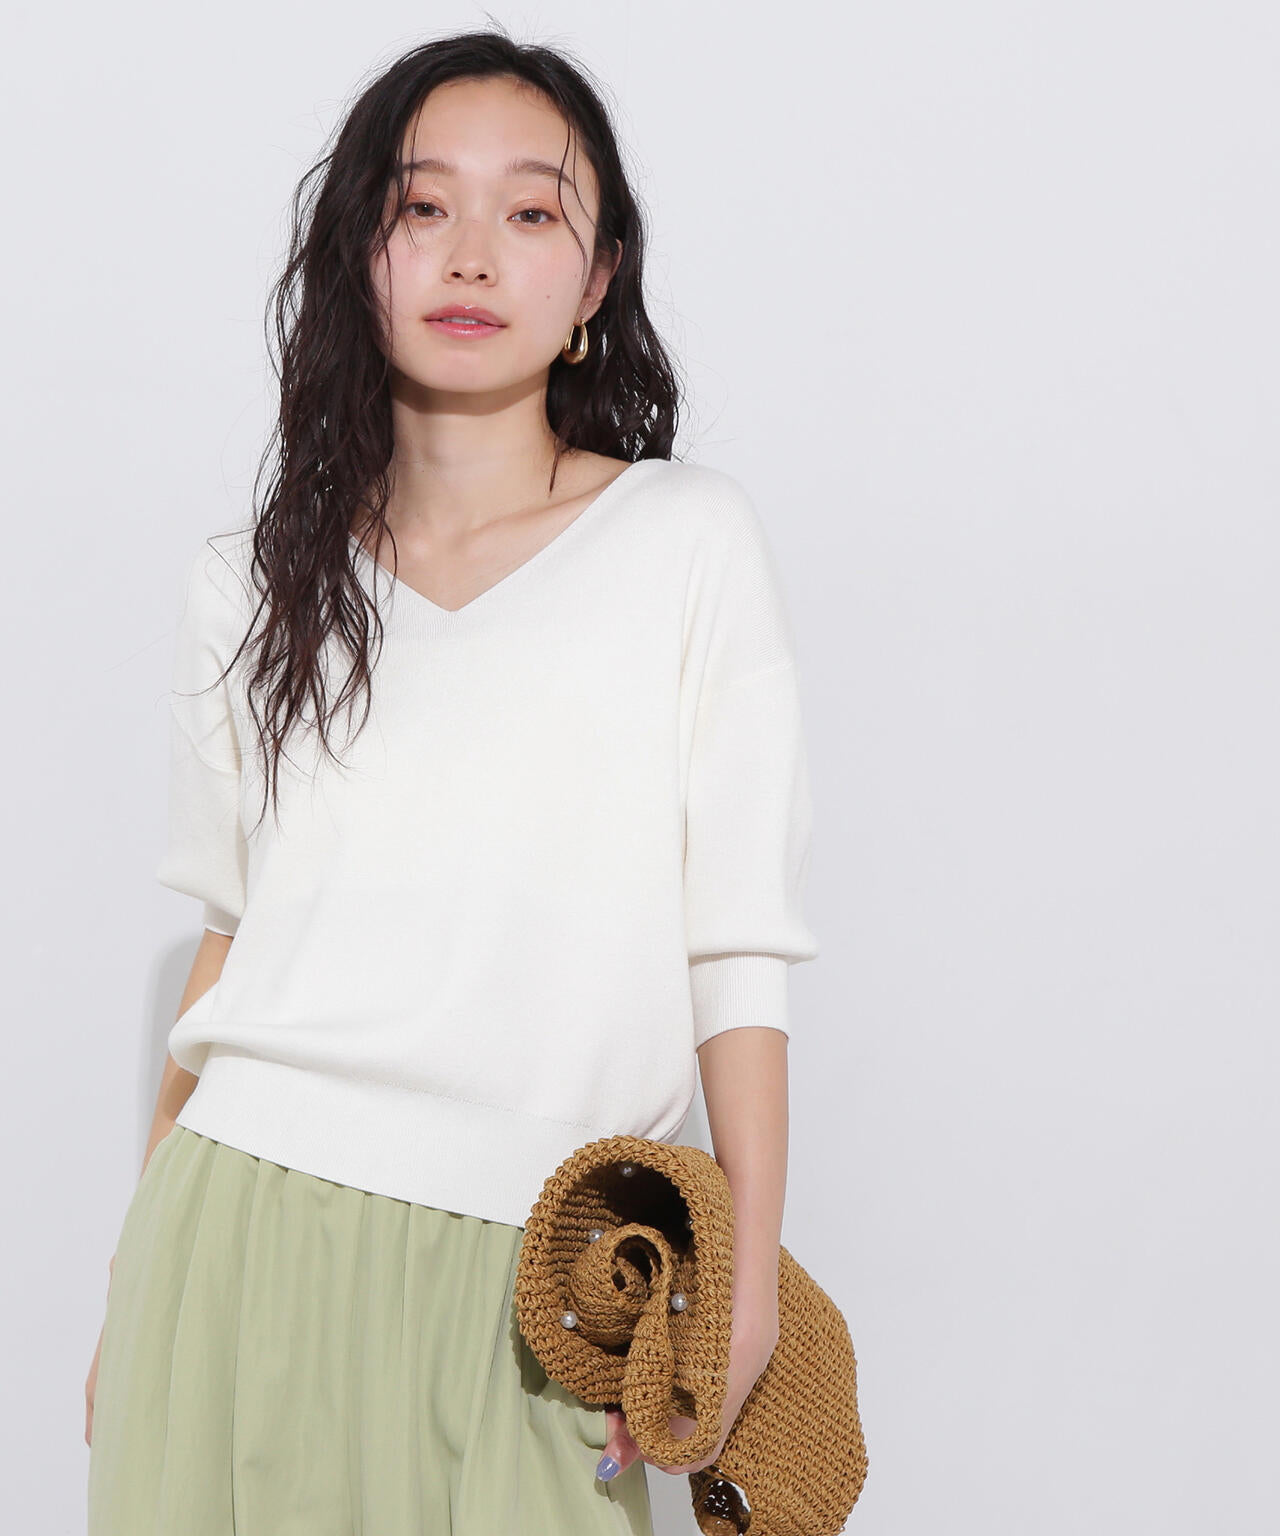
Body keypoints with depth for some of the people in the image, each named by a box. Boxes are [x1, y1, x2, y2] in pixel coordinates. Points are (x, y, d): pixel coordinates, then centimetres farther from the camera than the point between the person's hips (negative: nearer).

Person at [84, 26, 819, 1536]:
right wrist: (138, 1289, 14)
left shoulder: (688, 544, 1)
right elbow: (230, 944, 14)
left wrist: (748, 1279, -4)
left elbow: (735, 948, 0)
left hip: (520, 1290, -2)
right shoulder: (253, 586, 9)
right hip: (246, 1232, 2)